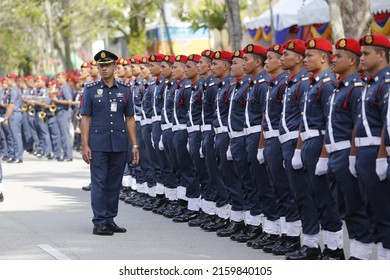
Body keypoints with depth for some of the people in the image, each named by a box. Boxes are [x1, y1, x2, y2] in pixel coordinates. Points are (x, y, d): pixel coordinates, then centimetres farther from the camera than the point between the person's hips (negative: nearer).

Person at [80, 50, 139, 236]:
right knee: (99, 182, -4)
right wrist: (85, 145, -8)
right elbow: (85, 119, 0)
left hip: (119, 144, 3)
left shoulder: (124, 90, 8)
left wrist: (135, 145, 4)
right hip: (98, 143, -3)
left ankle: (110, 219, 16)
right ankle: (99, 222, -2)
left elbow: (130, 119, 10)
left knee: (114, 183, 8)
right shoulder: (91, 90, 1)